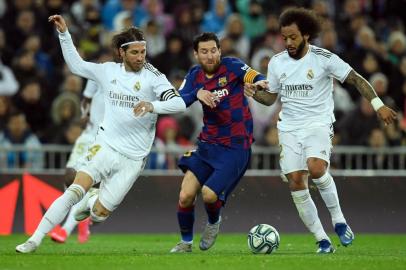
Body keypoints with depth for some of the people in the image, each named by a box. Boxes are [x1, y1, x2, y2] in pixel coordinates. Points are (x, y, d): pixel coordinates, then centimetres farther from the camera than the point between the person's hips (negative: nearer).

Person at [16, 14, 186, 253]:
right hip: (105, 147, 1)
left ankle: (92, 202, 37)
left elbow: (179, 104, -16)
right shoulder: (109, 71, 5)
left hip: (133, 159, -1)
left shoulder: (153, 77, -6)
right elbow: (76, 65, 19)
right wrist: (64, 33, 12)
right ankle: (35, 240, -15)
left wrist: (152, 105, -33)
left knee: (99, 214, -1)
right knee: (75, 191, -22)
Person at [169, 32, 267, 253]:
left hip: (236, 147, -4)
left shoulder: (231, 66, -8)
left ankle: (214, 222, 21)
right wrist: (197, 93, -26)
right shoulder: (195, 75, 5)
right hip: (207, 144, 4)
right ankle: (186, 242, 18)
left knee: (209, 195, -15)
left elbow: (257, 79, -23)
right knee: (185, 195, -6)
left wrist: (261, 83, -46)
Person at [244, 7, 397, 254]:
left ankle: (338, 219, -10)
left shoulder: (324, 58, -8)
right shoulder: (277, 62, 5)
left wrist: (378, 105, -11)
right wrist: (255, 93, -6)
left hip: (318, 124, -4)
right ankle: (323, 242, 4)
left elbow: (356, 79, -4)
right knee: (296, 183, -6)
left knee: (316, 168, -31)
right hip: (289, 129, 4)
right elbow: (271, 97, 15)